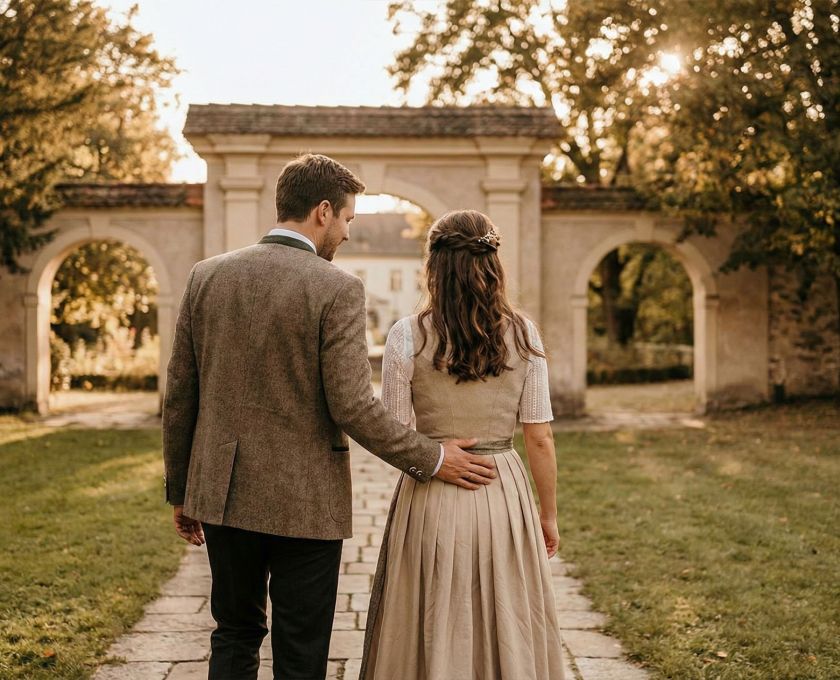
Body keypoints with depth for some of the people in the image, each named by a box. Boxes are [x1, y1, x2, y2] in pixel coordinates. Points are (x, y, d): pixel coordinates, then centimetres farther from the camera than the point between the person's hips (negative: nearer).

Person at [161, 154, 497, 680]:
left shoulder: (207, 276, 2)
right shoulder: (337, 290, -13)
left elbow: (180, 395, 5)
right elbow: (353, 407, -17)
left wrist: (180, 490, 15)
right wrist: (432, 459, -4)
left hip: (223, 495, 5)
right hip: (304, 502, -5)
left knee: (235, 637, 21)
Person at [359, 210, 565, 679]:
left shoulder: (407, 336, -9)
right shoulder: (523, 334, -4)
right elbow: (540, 438, -3)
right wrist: (548, 514, 8)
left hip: (433, 499, -1)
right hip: (505, 495, 2)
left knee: (433, 636, 13)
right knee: (509, 630, 16)